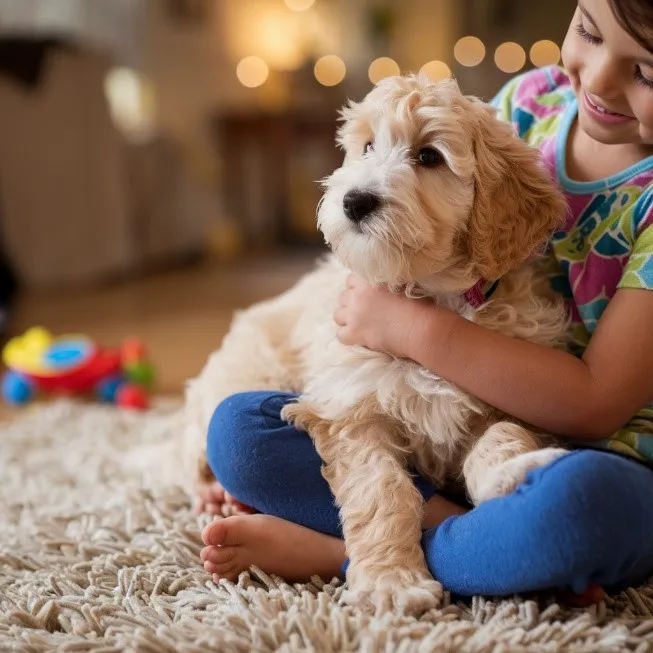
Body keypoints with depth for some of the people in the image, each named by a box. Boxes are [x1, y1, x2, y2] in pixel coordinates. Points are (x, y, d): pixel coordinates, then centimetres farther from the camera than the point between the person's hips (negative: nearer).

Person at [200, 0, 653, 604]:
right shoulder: (530, 101, 0)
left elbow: (594, 406, -20)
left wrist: (414, 327, -19)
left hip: (592, 452, -4)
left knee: (581, 499, -42)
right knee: (236, 428, -9)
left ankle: (337, 552, -17)